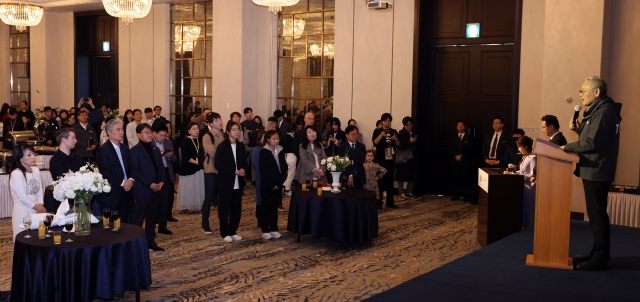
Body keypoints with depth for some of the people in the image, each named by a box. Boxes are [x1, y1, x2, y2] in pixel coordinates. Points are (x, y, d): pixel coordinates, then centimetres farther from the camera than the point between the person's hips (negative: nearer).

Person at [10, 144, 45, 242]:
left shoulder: (36, 170, 7)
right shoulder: (16, 174, -13)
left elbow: (39, 191, 8)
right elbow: (22, 197, -15)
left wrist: (41, 206, -7)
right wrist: (37, 207, -9)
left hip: (36, 211, 6)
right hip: (23, 212, -6)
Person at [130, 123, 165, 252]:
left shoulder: (155, 149, 14)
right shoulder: (135, 150, -7)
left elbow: (161, 167, 15)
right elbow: (135, 171, -13)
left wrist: (161, 182, -2)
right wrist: (149, 184, -16)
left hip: (156, 189, 7)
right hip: (142, 190, -7)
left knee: (152, 218, 12)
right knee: (138, 218, -1)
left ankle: (150, 242, 20)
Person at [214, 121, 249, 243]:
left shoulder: (241, 146, 8)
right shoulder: (222, 146, -7)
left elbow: (245, 163, 13)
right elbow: (218, 164, -13)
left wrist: (243, 169, -11)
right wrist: (234, 172, -19)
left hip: (238, 183, 5)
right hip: (226, 183, -5)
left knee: (237, 209, 8)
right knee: (224, 209, 2)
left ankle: (233, 231, 20)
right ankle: (225, 233, 11)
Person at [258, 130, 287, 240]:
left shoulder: (280, 151, 6)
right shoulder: (264, 152, -7)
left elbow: (283, 167, 9)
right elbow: (263, 171, -11)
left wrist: (279, 183, -2)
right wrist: (271, 185, -12)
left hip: (277, 185, 4)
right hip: (266, 185, -4)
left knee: (274, 206, 9)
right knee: (265, 206, 2)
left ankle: (274, 229, 15)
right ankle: (265, 230, 7)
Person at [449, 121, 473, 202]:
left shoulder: (469, 138, 8)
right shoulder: (453, 138, 17)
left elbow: (470, 150, -2)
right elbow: (450, 149, 8)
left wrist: (461, 156, -12)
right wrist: (455, 156, -9)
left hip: (465, 161, -3)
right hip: (455, 161, 3)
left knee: (465, 179, -5)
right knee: (456, 179, 1)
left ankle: (465, 195, -1)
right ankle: (456, 195, 5)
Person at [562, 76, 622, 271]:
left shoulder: (604, 111, -17)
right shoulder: (598, 110, 17)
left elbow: (592, 143, -23)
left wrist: (568, 147, -12)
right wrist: (578, 128, 5)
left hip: (596, 172, -11)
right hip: (593, 170, 11)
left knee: (597, 215, -6)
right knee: (595, 214, 15)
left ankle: (600, 258, 0)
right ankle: (597, 253, 24)